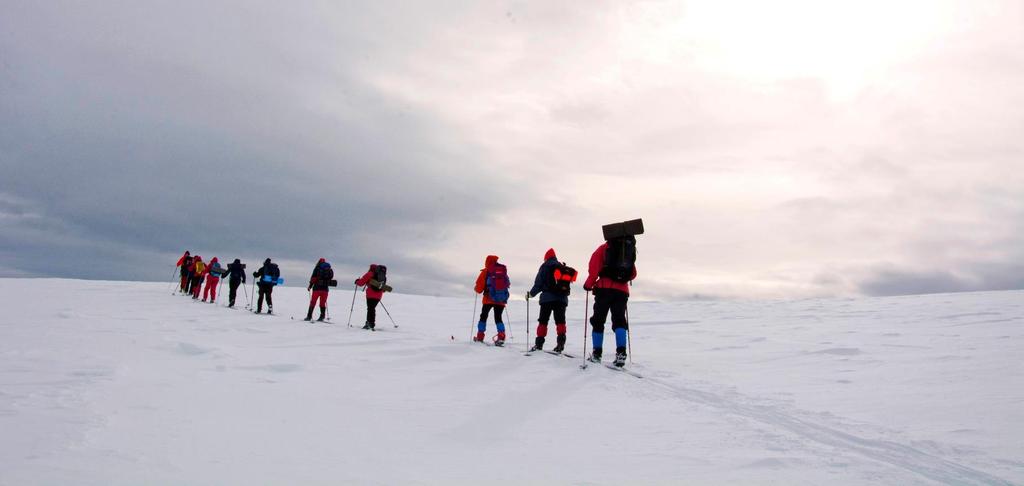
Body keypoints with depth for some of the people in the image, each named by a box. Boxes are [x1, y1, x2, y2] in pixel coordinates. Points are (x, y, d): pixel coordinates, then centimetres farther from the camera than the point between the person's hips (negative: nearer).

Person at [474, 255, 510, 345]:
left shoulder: (486, 271, -4)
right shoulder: (503, 271, 4)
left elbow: (479, 288, -3)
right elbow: (508, 284, 11)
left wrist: (476, 289, 18)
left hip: (489, 299, -2)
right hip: (501, 300, 2)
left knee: (483, 316, 15)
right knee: (498, 318, 8)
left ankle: (480, 337, 18)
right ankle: (501, 336, -12)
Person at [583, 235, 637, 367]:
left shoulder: (604, 248, 8)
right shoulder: (631, 249, 19)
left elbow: (594, 267, -5)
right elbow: (633, 274, 22)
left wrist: (589, 284, 5)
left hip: (605, 288, -2)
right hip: (622, 290, 2)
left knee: (598, 320, 8)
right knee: (619, 321, 2)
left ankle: (597, 354, 9)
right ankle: (621, 353, -18)